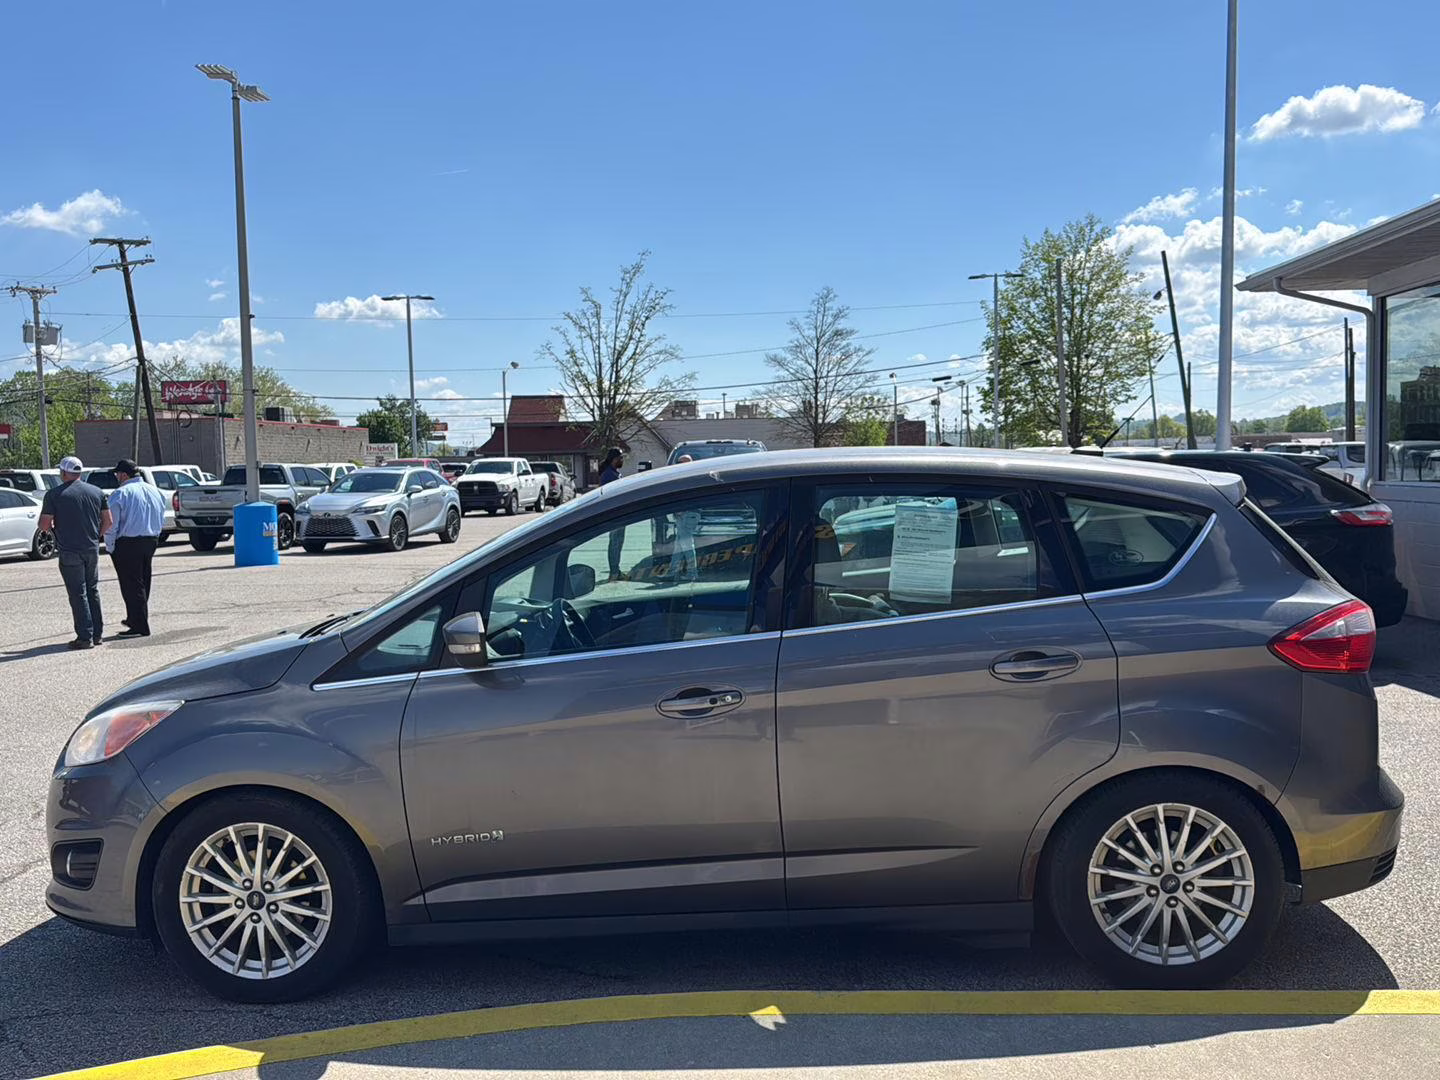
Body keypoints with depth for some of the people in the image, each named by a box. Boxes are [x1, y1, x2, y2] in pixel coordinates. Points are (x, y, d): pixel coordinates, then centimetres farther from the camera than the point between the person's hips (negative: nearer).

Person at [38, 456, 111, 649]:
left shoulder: (54, 494, -8)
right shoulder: (97, 492, 5)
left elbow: (44, 525, -9)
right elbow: (107, 521, 6)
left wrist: (52, 529, 12)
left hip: (70, 551, -4)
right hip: (92, 549, 4)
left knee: (78, 594, 0)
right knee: (93, 591, 15)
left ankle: (85, 637, 0)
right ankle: (97, 634, 18)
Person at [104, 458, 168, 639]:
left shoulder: (120, 494, -13)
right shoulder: (155, 491, 9)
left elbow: (111, 524, -12)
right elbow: (161, 521, 14)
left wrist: (110, 547, -3)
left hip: (128, 544, -7)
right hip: (151, 541, 7)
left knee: (132, 585, -2)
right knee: (143, 583, 18)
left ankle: (140, 627, -3)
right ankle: (135, 619, 30)